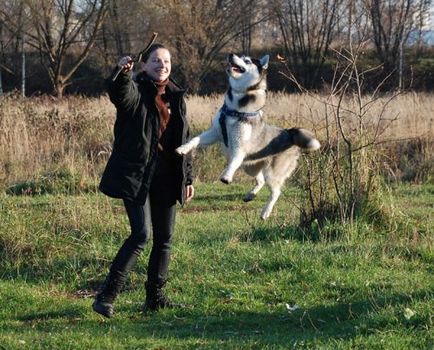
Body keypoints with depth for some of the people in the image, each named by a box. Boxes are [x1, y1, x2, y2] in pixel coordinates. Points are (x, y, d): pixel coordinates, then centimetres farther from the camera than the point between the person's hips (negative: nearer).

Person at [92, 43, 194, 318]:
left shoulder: (176, 97, 14)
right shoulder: (135, 91, -4)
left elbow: (184, 140, 18)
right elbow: (119, 93, -30)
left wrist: (188, 177, 15)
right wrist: (122, 74, -51)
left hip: (166, 178, 7)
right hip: (135, 176, -6)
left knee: (165, 238, 9)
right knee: (142, 234, -15)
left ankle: (156, 296, 21)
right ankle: (106, 295, -10)